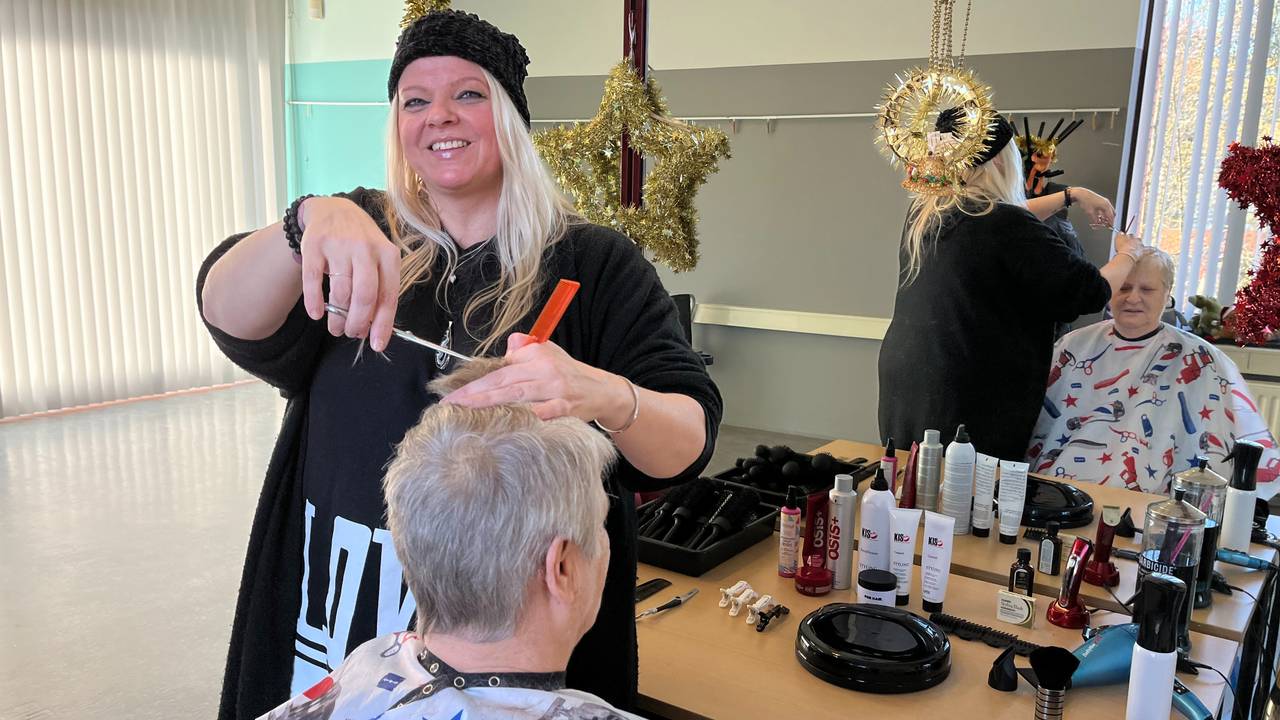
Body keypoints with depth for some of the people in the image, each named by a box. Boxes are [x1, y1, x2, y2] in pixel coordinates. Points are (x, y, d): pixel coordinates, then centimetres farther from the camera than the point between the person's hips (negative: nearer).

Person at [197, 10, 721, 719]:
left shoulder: (595, 263, -7)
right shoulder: (364, 232, 0)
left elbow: (691, 439, -15)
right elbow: (232, 319, -16)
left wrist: (606, 396, -37)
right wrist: (310, 222, -37)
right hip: (339, 605, 2)